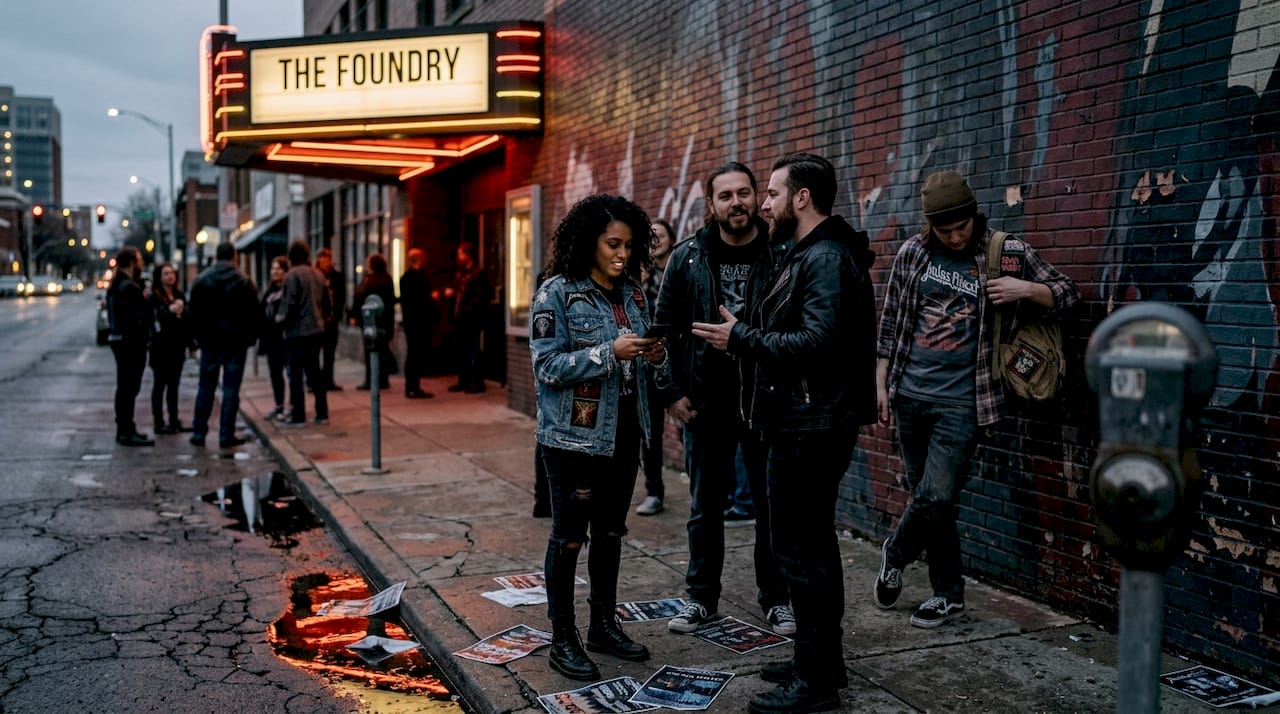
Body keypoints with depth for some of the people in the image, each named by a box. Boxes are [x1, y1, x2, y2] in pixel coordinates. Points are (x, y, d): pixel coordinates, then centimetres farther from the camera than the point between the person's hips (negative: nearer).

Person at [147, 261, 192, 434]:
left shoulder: (180, 295, 11)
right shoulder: (154, 297, -6)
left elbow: (187, 321, 12)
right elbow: (154, 320, -16)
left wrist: (190, 343, 8)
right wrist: (170, 311, -31)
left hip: (177, 347, 6)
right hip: (161, 348, -6)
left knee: (173, 385, 11)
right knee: (160, 384, 1)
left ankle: (174, 421, 17)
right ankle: (159, 423, 5)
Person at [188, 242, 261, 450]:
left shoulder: (201, 280, 1)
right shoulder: (244, 281, -3)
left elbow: (194, 313, 3)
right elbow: (253, 314, -3)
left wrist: (198, 337, 12)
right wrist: (251, 337, 7)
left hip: (209, 341, 2)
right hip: (235, 341, -2)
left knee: (205, 389, 10)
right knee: (231, 389, 1)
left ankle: (198, 433, 12)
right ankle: (226, 435, 1)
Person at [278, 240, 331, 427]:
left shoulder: (292, 275, -12)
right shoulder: (318, 274, 9)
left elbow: (289, 303, -17)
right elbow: (327, 303, 11)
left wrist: (281, 319, 0)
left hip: (297, 331, -7)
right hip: (316, 330, 7)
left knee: (296, 375, 0)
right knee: (314, 371, 14)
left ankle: (298, 416, 2)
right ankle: (322, 413, 15)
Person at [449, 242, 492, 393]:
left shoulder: (478, 273, -9)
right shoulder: (460, 273, 17)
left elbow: (481, 296, -14)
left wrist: (468, 309, -18)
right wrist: (451, 293, 4)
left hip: (472, 319, -8)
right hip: (460, 318, 8)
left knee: (472, 351, -5)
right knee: (461, 351, 12)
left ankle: (477, 383, 0)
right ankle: (464, 381, 19)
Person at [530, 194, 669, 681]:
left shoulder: (632, 294, 9)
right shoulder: (557, 293, -10)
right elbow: (547, 365, -16)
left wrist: (655, 358, -9)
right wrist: (609, 353, -25)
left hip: (624, 434, 6)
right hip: (574, 436, -6)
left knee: (610, 534, 15)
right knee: (569, 537, 2)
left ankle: (604, 625, 29)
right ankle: (563, 640, 14)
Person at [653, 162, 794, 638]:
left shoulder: (781, 258, -3)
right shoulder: (687, 259, 1)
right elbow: (666, 329, 4)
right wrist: (673, 393, -2)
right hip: (706, 402, 1)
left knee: (774, 504, 9)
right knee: (705, 505, 12)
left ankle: (776, 598, 25)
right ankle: (701, 596, 26)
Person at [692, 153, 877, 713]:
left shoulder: (827, 258, -16)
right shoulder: (811, 254, 16)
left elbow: (819, 342, -26)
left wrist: (743, 339, -19)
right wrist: (750, 334, 7)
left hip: (811, 428, -11)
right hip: (807, 421, 11)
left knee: (800, 550, -3)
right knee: (812, 545, 18)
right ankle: (821, 661, 30)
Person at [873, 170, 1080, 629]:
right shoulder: (913, 253, 3)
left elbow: (1068, 294, 3)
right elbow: (890, 321, 9)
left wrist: (1026, 289, -17)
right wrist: (881, 384, 7)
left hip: (961, 401, -3)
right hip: (910, 394, 3)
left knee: (936, 497, -10)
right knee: (927, 497, 9)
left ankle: (895, 555, 21)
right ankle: (948, 594, 24)